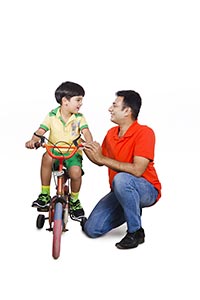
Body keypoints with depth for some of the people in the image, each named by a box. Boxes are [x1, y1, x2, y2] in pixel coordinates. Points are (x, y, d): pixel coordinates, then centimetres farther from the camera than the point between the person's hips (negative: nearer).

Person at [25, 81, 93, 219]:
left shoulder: (79, 117, 0)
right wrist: (34, 140, -31)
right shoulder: (52, 115, -2)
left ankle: (74, 200, 4)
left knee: (76, 171, -29)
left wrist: (90, 143, -35)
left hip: (73, 153, 0)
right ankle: (45, 195, -18)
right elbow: (41, 131, -10)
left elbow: (86, 131, -13)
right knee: (47, 157, -35)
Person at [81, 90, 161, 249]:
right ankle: (132, 210, 19)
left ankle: (136, 232, -18)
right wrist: (83, 146, 1)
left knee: (121, 179, -39)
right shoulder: (111, 133, 4)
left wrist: (102, 158, -25)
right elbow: (100, 161, 17)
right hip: (120, 191, 7)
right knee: (92, 229, -7)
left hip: (147, 191, -7)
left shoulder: (144, 132, -19)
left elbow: (137, 170, -29)